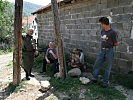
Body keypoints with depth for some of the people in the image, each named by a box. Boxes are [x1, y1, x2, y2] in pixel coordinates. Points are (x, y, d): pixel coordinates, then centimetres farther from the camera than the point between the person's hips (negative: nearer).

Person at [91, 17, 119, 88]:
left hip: (109, 51, -6)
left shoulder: (113, 33, -14)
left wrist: (109, 45, 5)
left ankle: (105, 82, 18)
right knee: (96, 65, 8)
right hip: (102, 51, 6)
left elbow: (116, 44, -7)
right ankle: (94, 78, 24)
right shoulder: (102, 31, 6)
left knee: (108, 68, 6)